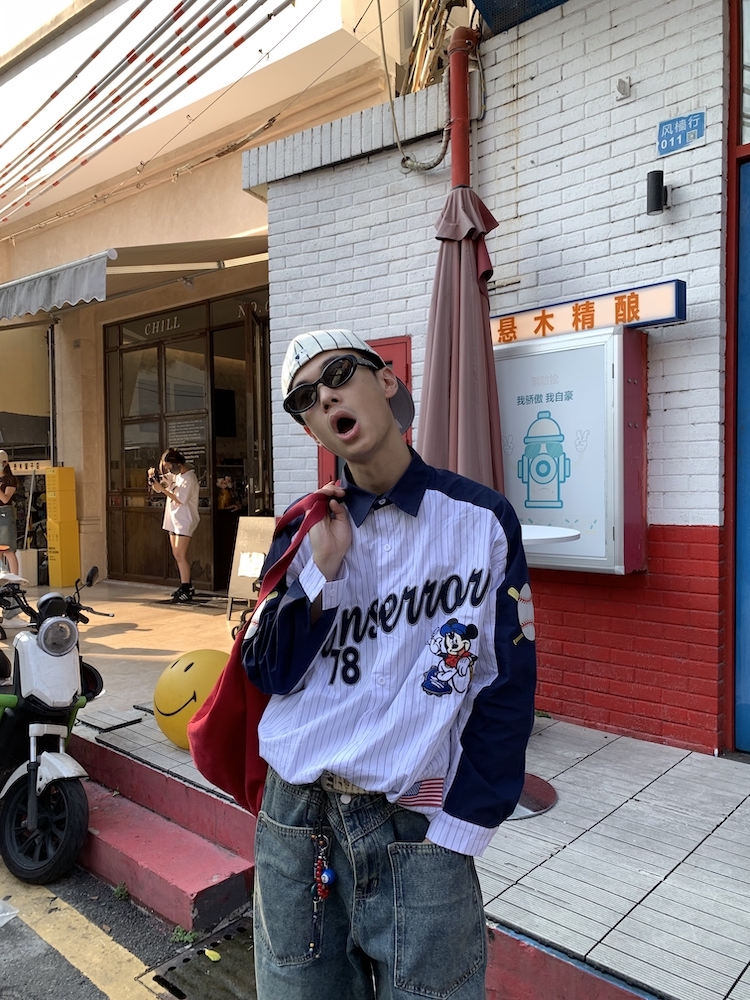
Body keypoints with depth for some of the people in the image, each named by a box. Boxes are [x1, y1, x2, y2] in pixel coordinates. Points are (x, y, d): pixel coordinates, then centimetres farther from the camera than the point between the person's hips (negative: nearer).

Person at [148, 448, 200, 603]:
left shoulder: (189, 478, -15)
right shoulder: (175, 475, 12)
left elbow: (180, 500, -19)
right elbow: (162, 481, 18)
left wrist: (163, 489, -19)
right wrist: (153, 476, -3)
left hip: (185, 521, -9)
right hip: (173, 520, 9)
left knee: (180, 555, -12)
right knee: (177, 555, 12)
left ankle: (186, 591, -10)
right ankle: (187, 586, 21)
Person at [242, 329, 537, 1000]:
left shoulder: (482, 518, -7)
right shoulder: (305, 533, 2)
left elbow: (508, 688, -5)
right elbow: (268, 673, -2)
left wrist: (456, 831, -6)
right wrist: (322, 569, -15)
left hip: (419, 834, -2)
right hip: (295, 820, 3)